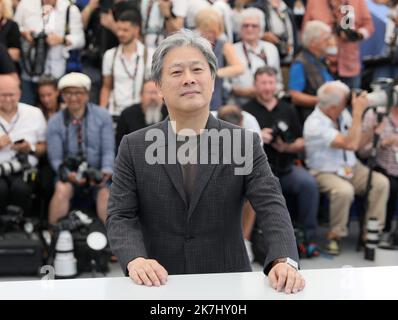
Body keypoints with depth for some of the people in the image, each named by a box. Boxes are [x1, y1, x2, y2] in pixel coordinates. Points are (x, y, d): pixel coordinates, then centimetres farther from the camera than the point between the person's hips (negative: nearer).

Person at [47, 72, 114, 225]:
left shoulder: (102, 116, 0)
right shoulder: (55, 122, 0)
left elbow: (108, 151, -4)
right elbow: (55, 158, -3)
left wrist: (106, 172, -22)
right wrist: (68, 174, -23)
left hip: (97, 172, 0)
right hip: (69, 173, 0)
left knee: (105, 192, -29)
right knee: (62, 189, -30)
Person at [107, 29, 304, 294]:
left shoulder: (245, 144, 4)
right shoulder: (134, 147, 6)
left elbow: (271, 206, -5)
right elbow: (120, 216, 2)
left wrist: (284, 260, -23)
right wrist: (135, 259, -19)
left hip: (227, 283, 0)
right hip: (159, 285, 1)